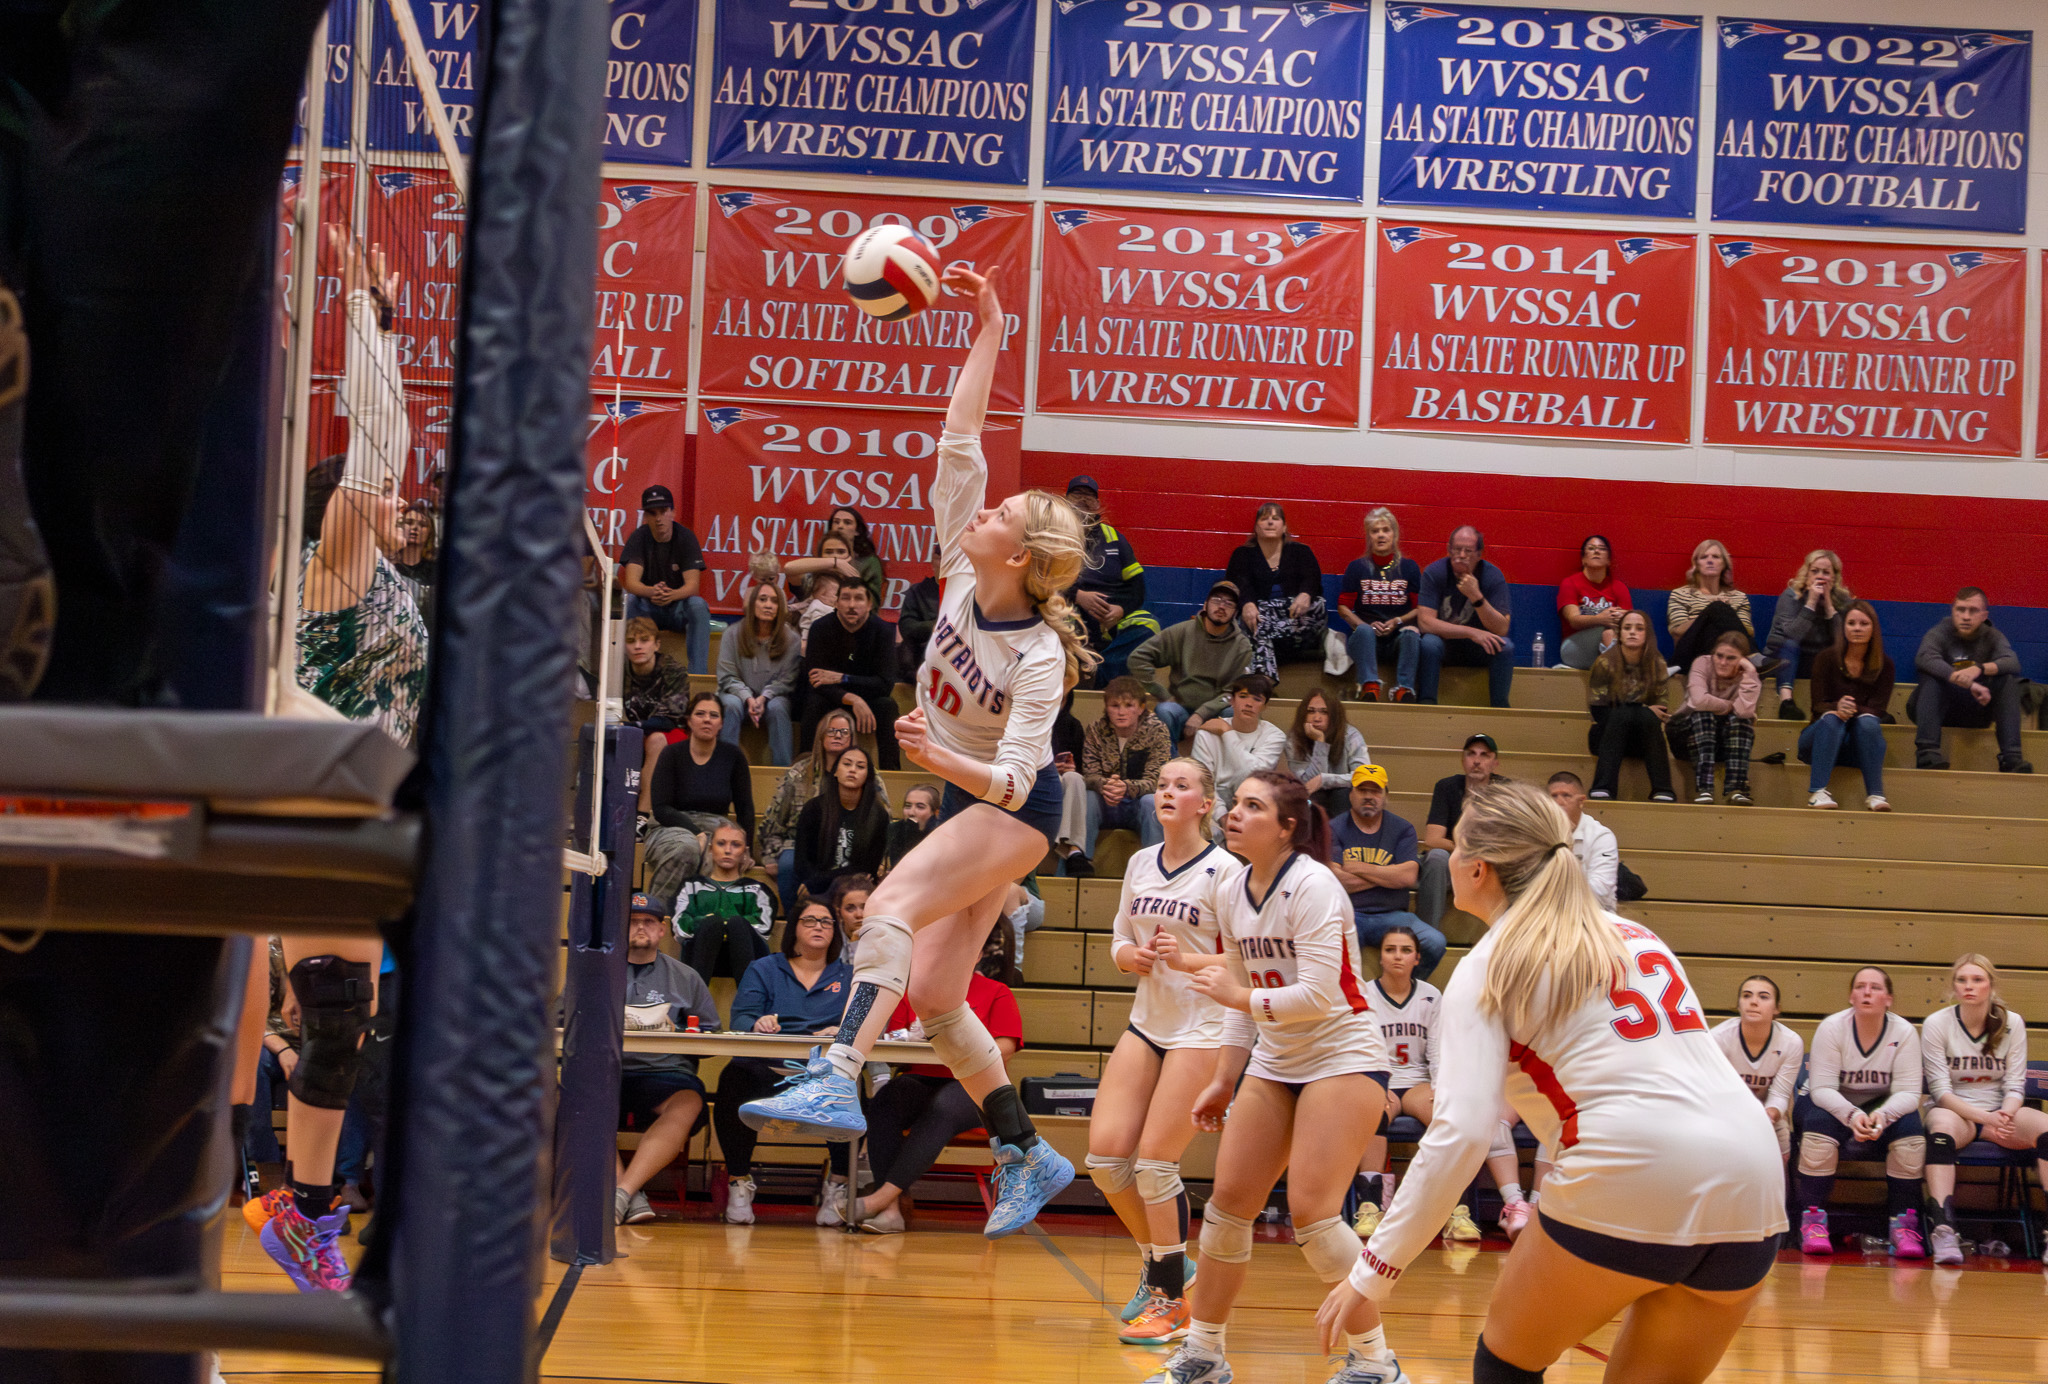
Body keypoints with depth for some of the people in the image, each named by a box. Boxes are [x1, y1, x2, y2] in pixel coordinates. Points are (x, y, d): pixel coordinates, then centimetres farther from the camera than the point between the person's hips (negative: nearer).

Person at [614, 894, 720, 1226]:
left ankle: (623, 1191, -43)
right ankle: (632, 1198, -41)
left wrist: (678, 1033, -3)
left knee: (687, 1103, -35)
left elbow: (713, 1037, 17)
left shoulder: (686, 978, 22)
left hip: (665, 1072, 0)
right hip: (606, 1071, 0)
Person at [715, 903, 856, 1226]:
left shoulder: (848, 977, 22)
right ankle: (739, 1182, -19)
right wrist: (757, 1024, -22)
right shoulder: (764, 969, 19)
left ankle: (838, 1186, -18)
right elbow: (740, 1018, 3)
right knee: (734, 1079, -36)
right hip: (767, 1070, 0)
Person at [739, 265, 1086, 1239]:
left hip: (1013, 808, -8)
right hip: (969, 800, 8)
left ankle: (837, 1082, -41)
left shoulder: (1040, 657, -22)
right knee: (932, 993, 3)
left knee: (892, 908, -29)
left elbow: (1015, 774, -25)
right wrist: (988, 333, -5)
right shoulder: (962, 578, -5)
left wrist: (941, 758, -42)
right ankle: (1027, 1156, 11)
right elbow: (958, 445, -5)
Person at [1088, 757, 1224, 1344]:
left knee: (1153, 1164, -9)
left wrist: (1188, 958, -23)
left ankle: (1171, 1300, 6)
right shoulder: (1140, 863, 9)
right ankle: (1160, 1262, 21)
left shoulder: (1223, 870, -10)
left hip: (1201, 1028, -6)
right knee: (1105, 1152, -3)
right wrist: (1134, 956, -5)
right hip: (1146, 1022, 6)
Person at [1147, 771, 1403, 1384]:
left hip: (1342, 1057, -7)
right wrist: (1224, 1081, 14)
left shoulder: (1312, 885, -17)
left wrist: (1240, 996, -21)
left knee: (1312, 1212, -15)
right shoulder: (1230, 889, 6)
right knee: (1228, 1201, 3)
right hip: (1273, 1062, 7)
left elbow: (1319, 995, -24)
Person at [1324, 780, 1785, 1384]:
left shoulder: (1487, 969, 5)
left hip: (1632, 1179, -6)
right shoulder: (1632, 933, 24)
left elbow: (1460, 1135, -6)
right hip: (1752, 1184, 6)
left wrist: (1372, 1272, -4)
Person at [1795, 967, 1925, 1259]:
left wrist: (1883, 1115, -39)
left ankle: (1903, 1224, -19)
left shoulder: (1904, 1032, -11)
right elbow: (1821, 1088, -21)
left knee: (1911, 1126, -28)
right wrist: (1851, 1115, -40)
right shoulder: (1832, 1028, -15)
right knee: (1820, 1124, -34)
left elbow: (1908, 1092, -17)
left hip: (1882, 1106, 2)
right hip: (1831, 1104, -2)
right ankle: (1813, 1220, -26)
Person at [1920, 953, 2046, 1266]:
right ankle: (1942, 1230, -50)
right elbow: (1940, 1089, -10)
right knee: (1942, 1125, -39)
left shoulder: (2012, 1023, 3)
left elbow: (2015, 1086, 0)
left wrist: (2004, 1116, -23)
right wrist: (1985, 1118, -24)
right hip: (1953, 1110, -3)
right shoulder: (1936, 1024, -5)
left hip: (2001, 1112, 3)